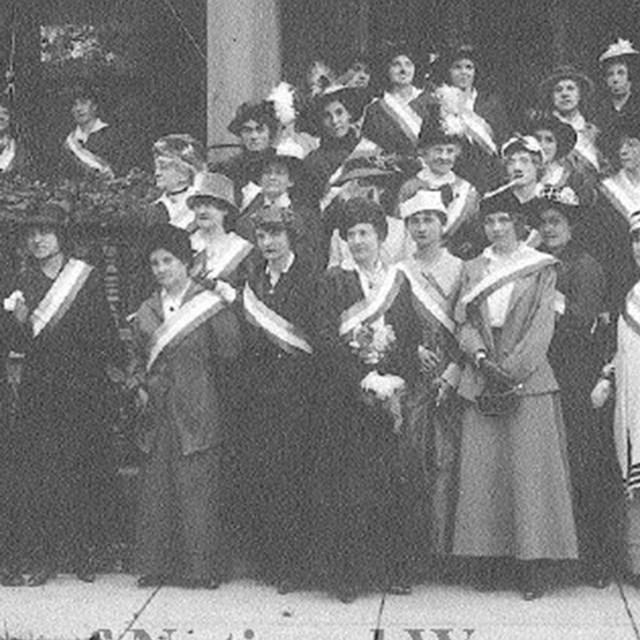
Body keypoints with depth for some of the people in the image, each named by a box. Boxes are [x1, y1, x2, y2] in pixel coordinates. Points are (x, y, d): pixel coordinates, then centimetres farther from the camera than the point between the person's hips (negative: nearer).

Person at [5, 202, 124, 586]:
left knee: (84, 468, 0)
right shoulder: (26, 282, 8)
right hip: (38, 392, 2)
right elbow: (19, 346, 6)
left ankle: (84, 552, 10)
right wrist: (21, 322, -13)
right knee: (38, 470, -2)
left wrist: (125, 368, -7)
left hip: (84, 389, -2)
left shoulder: (87, 278, 0)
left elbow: (105, 333, 1)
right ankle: (44, 557, 3)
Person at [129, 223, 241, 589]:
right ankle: (156, 566, 14)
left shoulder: (210, 306, -4)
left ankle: (201, 569, 6)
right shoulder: (147, 312, 13)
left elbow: (230, 354, -7)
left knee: (198, 492, -3)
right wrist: (140, 387, 6)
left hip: (198, 415, -5)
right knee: (155, 489, 5)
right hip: (157, 415, 5)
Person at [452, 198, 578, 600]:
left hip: (528, 376, -3)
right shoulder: (473, 269, 14)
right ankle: (485, 556, 4)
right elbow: (465, 323, 7)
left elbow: (542, 327, -3)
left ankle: (533, 563, -3)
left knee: (529, 469, -7)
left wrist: (511, 369, -13)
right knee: (481, 469, -1)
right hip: (482, 380, 3)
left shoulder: (541, 268, 5)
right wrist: (480, 357, -11)